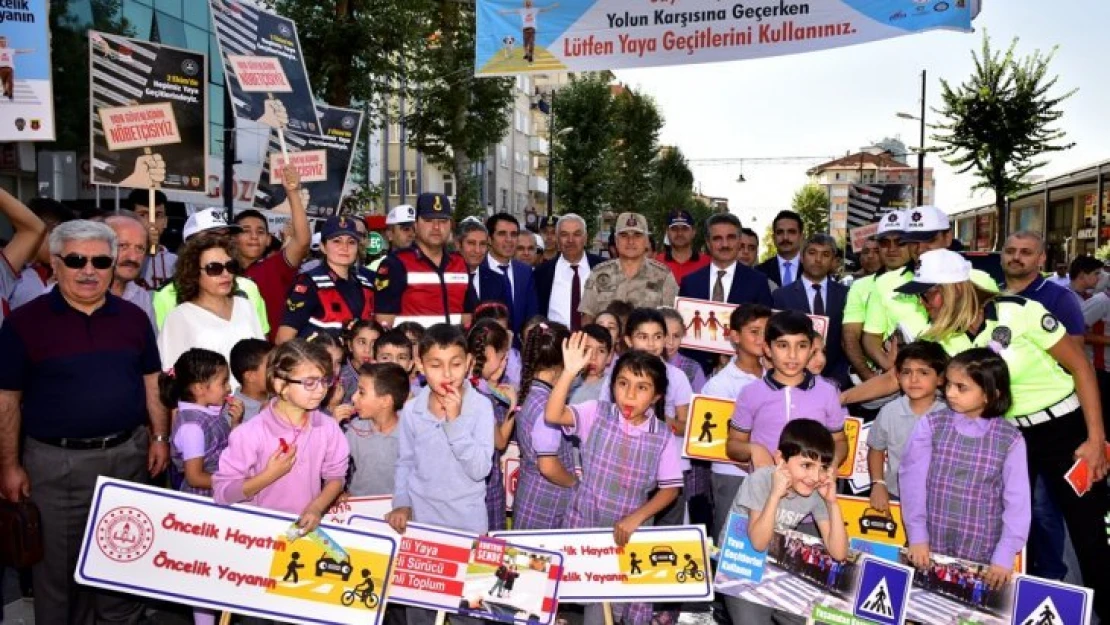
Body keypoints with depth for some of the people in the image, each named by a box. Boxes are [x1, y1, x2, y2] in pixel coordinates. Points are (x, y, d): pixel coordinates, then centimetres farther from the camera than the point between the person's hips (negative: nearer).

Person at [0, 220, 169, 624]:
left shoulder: (133, 317, 3)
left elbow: (151, 382, 10)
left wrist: (159, 437, 6)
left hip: (128, 453, 3)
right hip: (55, 461, -3)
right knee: (59, 563, 11)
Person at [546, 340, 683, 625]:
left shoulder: (664, 437, -8)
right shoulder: (596, 414, -10)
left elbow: (670, 489, -4)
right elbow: (552, 416, -24)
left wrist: (636, 517, -17)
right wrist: (569, 372, -35)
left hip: (629, 530, 1)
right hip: (584, 523, 0)